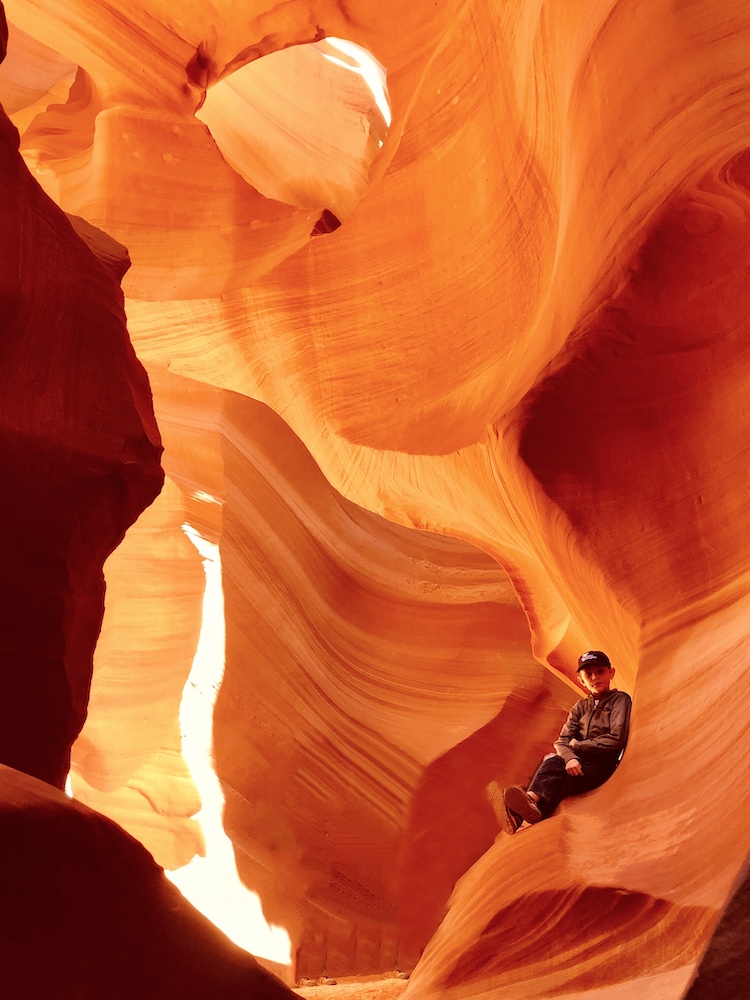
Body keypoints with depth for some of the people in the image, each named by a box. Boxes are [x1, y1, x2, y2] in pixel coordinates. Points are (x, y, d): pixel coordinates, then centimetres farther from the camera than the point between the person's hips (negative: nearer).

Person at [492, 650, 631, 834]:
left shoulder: (620, 700, 1)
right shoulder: (580, 707, 17)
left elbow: (616, 739, -11)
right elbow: (562, 740, 5)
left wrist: (577, 745, -4)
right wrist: (570, 757, -20)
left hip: (604, 764, -5)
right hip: (578, 762, 5)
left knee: (565, 778, -34)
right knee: (552, 761, -30)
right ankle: (530, 801, -61)